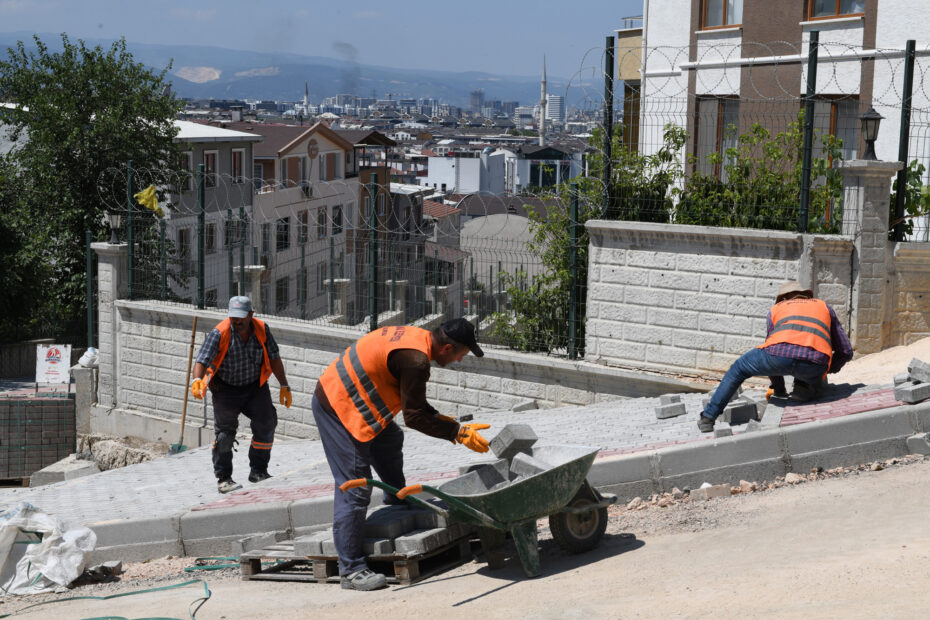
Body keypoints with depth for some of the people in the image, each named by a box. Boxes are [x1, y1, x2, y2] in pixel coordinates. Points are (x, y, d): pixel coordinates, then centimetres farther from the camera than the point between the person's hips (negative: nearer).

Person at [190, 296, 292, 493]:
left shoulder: (262, 329, -8)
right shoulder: (219, 333, -19)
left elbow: (274, 358, 3)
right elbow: (202, 360, -28)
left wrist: (284, 386, 2)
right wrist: (197, 380, -47)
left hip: (255, 386, 3)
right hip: (226, 389, -3)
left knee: (266, 423, -4)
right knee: (224, 429, -12)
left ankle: (258, 471, 13)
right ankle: (223, 478, -2)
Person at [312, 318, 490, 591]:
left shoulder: (414, 335, 6)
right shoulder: (415, 360, -24)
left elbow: (413, 402, 17)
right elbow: (414, 417, -18)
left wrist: (442, 419, 10)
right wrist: (458, 432, -11)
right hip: (339, 410, -11)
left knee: (390, 440, 30)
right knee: (355, 488, -9)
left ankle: (397, 499, 50)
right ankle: (351, 569, -6)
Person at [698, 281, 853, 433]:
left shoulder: (776, 309, 35)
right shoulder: (824, 307, 37)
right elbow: (846, 351, 34)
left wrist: (778, 389, 49)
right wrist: (828, 370, 52)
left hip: (781, 352, 0)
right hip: (815, 363, 1)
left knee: (738, 369, 26)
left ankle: (708, 418, 25)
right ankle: (803, 388, 2)